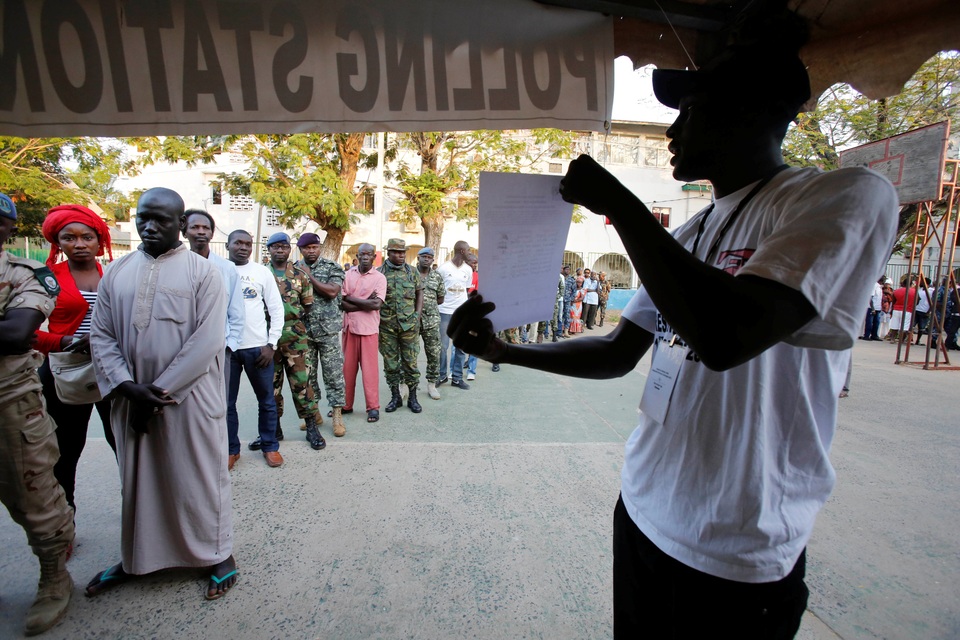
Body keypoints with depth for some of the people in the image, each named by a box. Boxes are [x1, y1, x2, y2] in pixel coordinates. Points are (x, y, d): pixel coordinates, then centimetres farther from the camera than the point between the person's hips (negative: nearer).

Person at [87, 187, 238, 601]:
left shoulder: (202, 271, -5)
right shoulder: (117, 271, 9)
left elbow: (207, 341, -12)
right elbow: (101, 335, 6)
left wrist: (161, 388, -14)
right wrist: (127, 386, -9)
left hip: (190, 398, -4)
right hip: (131, 399, 5)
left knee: (198, 478, 7)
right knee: (137, 479, 18)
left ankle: (218, 556, 26)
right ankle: (136, 557, 40)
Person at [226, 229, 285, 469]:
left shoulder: (262, 272, 3)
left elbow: (276, 309, 3)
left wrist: (271, 344, -3)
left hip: (258, 347, 0)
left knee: (266, 400, 9)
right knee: (226, 402, 10)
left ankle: (269, 446, 25)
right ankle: (231, 449, 27)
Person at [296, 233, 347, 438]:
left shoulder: (332, 267, -1)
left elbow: (332, 291, -16)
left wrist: (309, 276, -11)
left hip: (328, 329, -3)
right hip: (303, 330, 4)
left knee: (333, 372, 0)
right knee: (307, 373, 11)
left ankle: (337, 414, 8)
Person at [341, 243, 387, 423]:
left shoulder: (379, 277, -3)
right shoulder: (348, 275, 5)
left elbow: (377, 304, -14)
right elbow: (342, 303, -2)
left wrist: (351, 299, -8)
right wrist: (365, 303, -13)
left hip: (369, 328, -3)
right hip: (349, 327, 3)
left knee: (369, 368, 2)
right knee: (347, 367, 10)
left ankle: (373, 407, 12)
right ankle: (346, 404, 24)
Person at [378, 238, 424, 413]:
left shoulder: (412, 271, 6)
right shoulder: (379, 272, 1)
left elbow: (419, 293, 11)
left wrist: (417, 315, 2)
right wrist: (378, 317, -2)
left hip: (409, 325, 0)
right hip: (386, 326, 0)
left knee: (410, 362, 5)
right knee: (390, 363, 8)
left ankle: (412, 397, 17)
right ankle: (395, 397, 22)